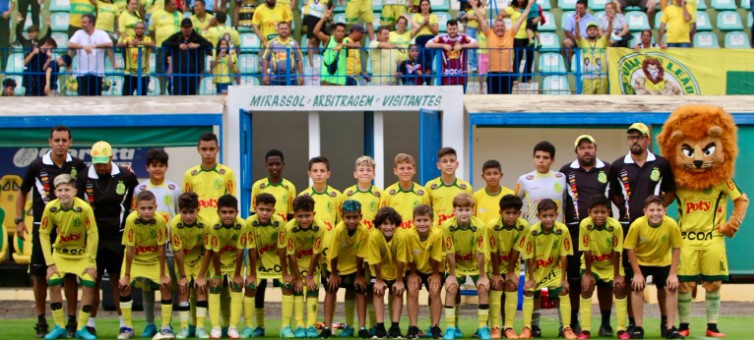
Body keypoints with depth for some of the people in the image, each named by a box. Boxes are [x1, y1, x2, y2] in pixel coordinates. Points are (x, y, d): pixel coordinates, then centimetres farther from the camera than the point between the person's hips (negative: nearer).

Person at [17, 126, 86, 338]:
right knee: (39, 275, 3)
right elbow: (22, 193, 10)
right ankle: (41, 322, 13)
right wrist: (19, 220, 3)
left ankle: (72, 321, 10)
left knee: (70, 275, 2)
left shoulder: (78, 166, -1)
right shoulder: (37, 166, -2)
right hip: (42, 227, 0)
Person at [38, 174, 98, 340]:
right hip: (60, 253, 2)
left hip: (82, 254, -2)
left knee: (88, 285, -16)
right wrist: (50, 263, -11)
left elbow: (92, 234, -17)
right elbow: (43, 234, -8)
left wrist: (91, 263, -13)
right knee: (53, 284, -13)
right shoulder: (50, 208, -18)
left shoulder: (85, 208, -26)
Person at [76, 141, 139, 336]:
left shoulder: (126, 176, -2)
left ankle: (124, 322, 7)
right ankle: (90, 322, 13)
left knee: (118, 280, 2)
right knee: (92, 279, 5)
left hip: (118, 236, -1)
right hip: (93, 236, 1)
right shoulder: (84, 177, 0)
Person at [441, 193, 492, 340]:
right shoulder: (448, 226, -26)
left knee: (483, 289, -15)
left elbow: (481, 253, -22)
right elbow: (450, 253, -20)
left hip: (475, 264, 0)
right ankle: (451, 328, -5)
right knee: (451, 289, -17)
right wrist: (452, 275, -15)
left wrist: (482, 276, -17)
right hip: (456, 265, 0)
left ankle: (483, 327, -3)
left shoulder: (480, 226, -27)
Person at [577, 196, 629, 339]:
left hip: (610, 264, 0)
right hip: (591, 265, 0)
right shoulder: (585, 225, -26)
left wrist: (617, 275, -16)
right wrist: (588, 273, -16)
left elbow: (616, 252, -20)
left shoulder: (616, 226, -26)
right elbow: (586, 251, -20)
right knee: (587, 288, -17)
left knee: (619, 288, -12)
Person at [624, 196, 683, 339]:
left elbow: (676, 248, -15)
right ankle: (638, 327, -1)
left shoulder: (671, 225, -28)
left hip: (663, 262, 1)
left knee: (672, 288, -8)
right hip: (641, 262, -1)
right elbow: (630, 249, -18)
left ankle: (670, 327, 2)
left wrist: (673, 274, -17)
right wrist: (637, 273, -18)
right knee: (637, 289, -13)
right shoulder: (637, 225, -30)